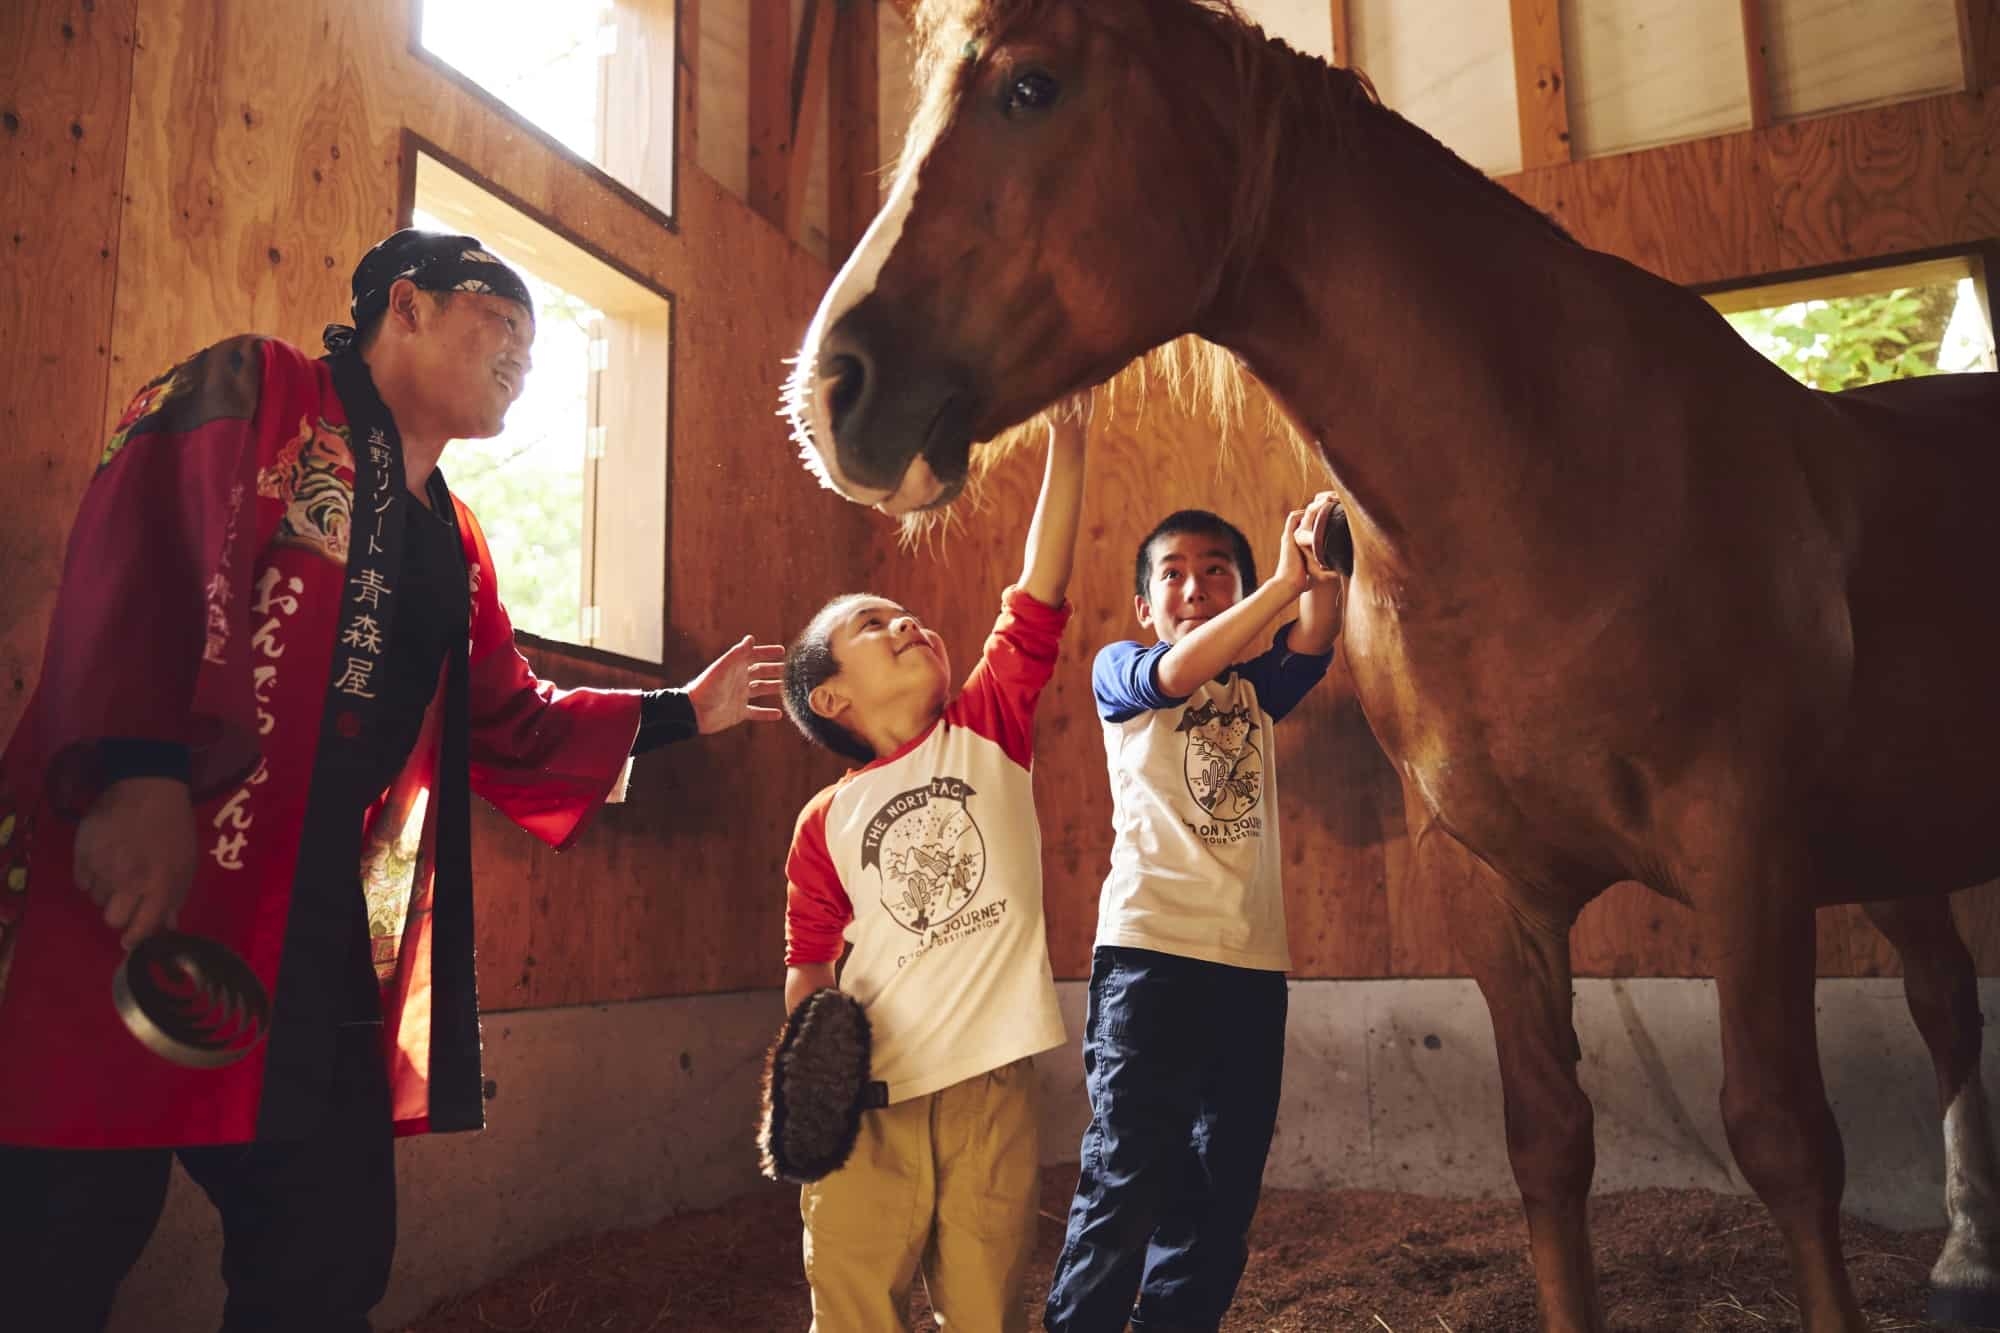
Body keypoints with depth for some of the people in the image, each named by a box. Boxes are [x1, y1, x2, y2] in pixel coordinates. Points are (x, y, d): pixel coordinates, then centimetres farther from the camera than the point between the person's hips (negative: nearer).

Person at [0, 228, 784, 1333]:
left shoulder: (453, 546, 21)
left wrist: (683, 711, 30)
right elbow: (142, 551, -17)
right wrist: (142, 772, -32)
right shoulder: (251, 391, 1)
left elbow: (511, 726, 29)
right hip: (130, 899, -7)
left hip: (328, 945, 7)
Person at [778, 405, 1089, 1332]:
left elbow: (1040, 595, -5)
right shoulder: (826, 821, 4)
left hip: (993, 1087, 0)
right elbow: (808, 965, 10)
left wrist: (1066, 432, -10)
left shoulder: (989, 728, 3)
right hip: (868, 1100, 0)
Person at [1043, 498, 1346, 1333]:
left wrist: (1323, 570, -25)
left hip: (1253, 964, 5)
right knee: (1125, 1184, -7)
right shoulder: (1118, 671, 6)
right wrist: (1286, 581, -25)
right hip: (1150, 952, -4)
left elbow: (1313, 643, -4)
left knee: (1220, 1198, 10)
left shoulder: (1256, 690, 17)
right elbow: (1176, 675, -16)